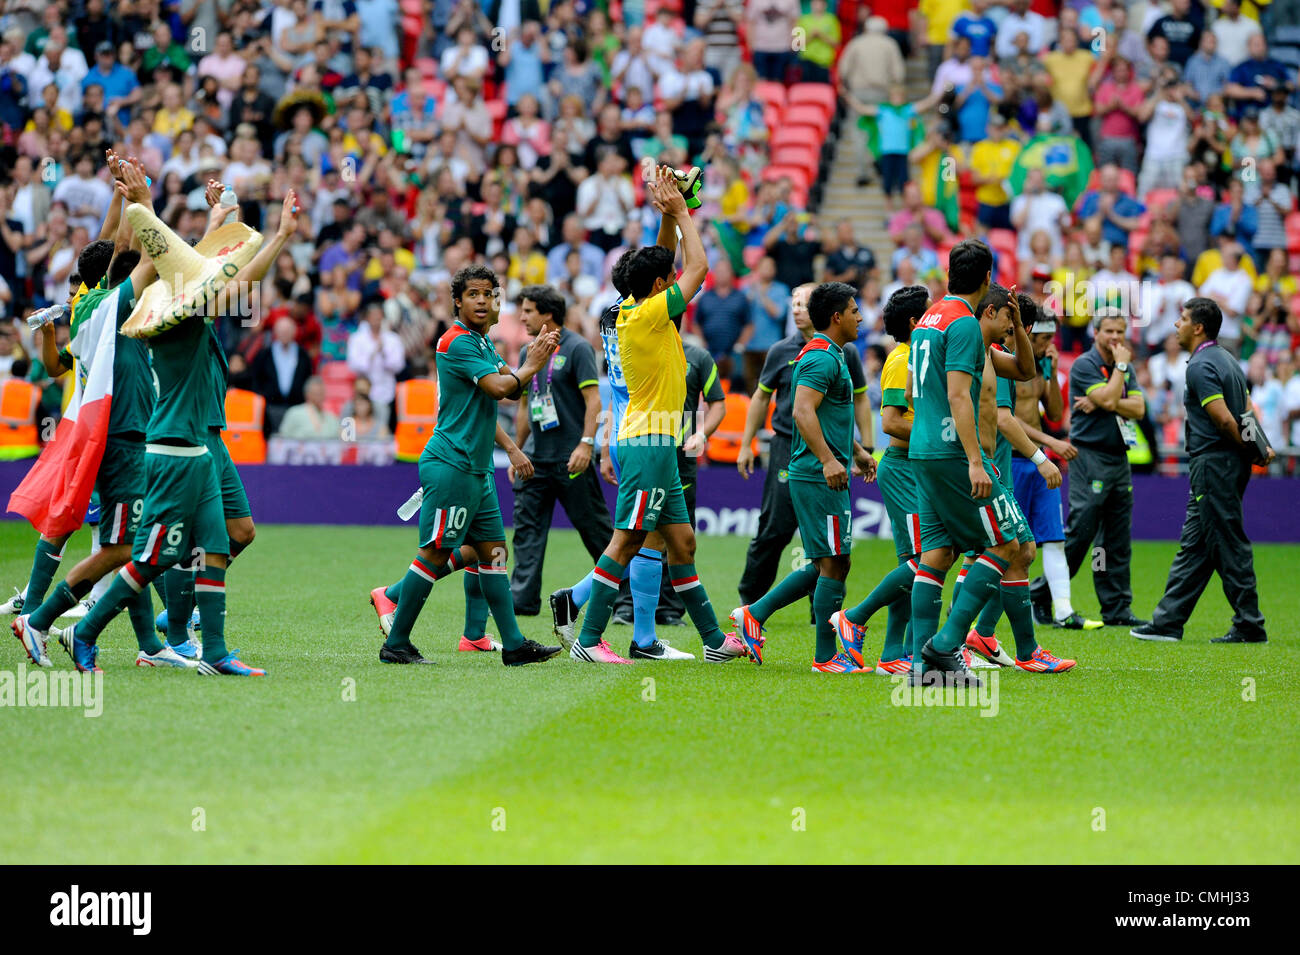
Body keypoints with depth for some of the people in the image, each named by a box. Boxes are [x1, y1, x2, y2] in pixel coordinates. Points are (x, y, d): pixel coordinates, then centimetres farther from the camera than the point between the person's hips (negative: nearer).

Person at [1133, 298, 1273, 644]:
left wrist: (1249, 450, -7)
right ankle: (1168, 621, 15)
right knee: (1194, 545, 11)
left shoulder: (1201, 366, -15)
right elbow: (1248, 410, 16)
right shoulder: (1226, 360, 16)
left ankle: (1249, 627, -1)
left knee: (1229, 545, -4)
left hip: (1214, 463, -10)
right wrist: (1261, 447, 6)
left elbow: (1223, 419, -21)